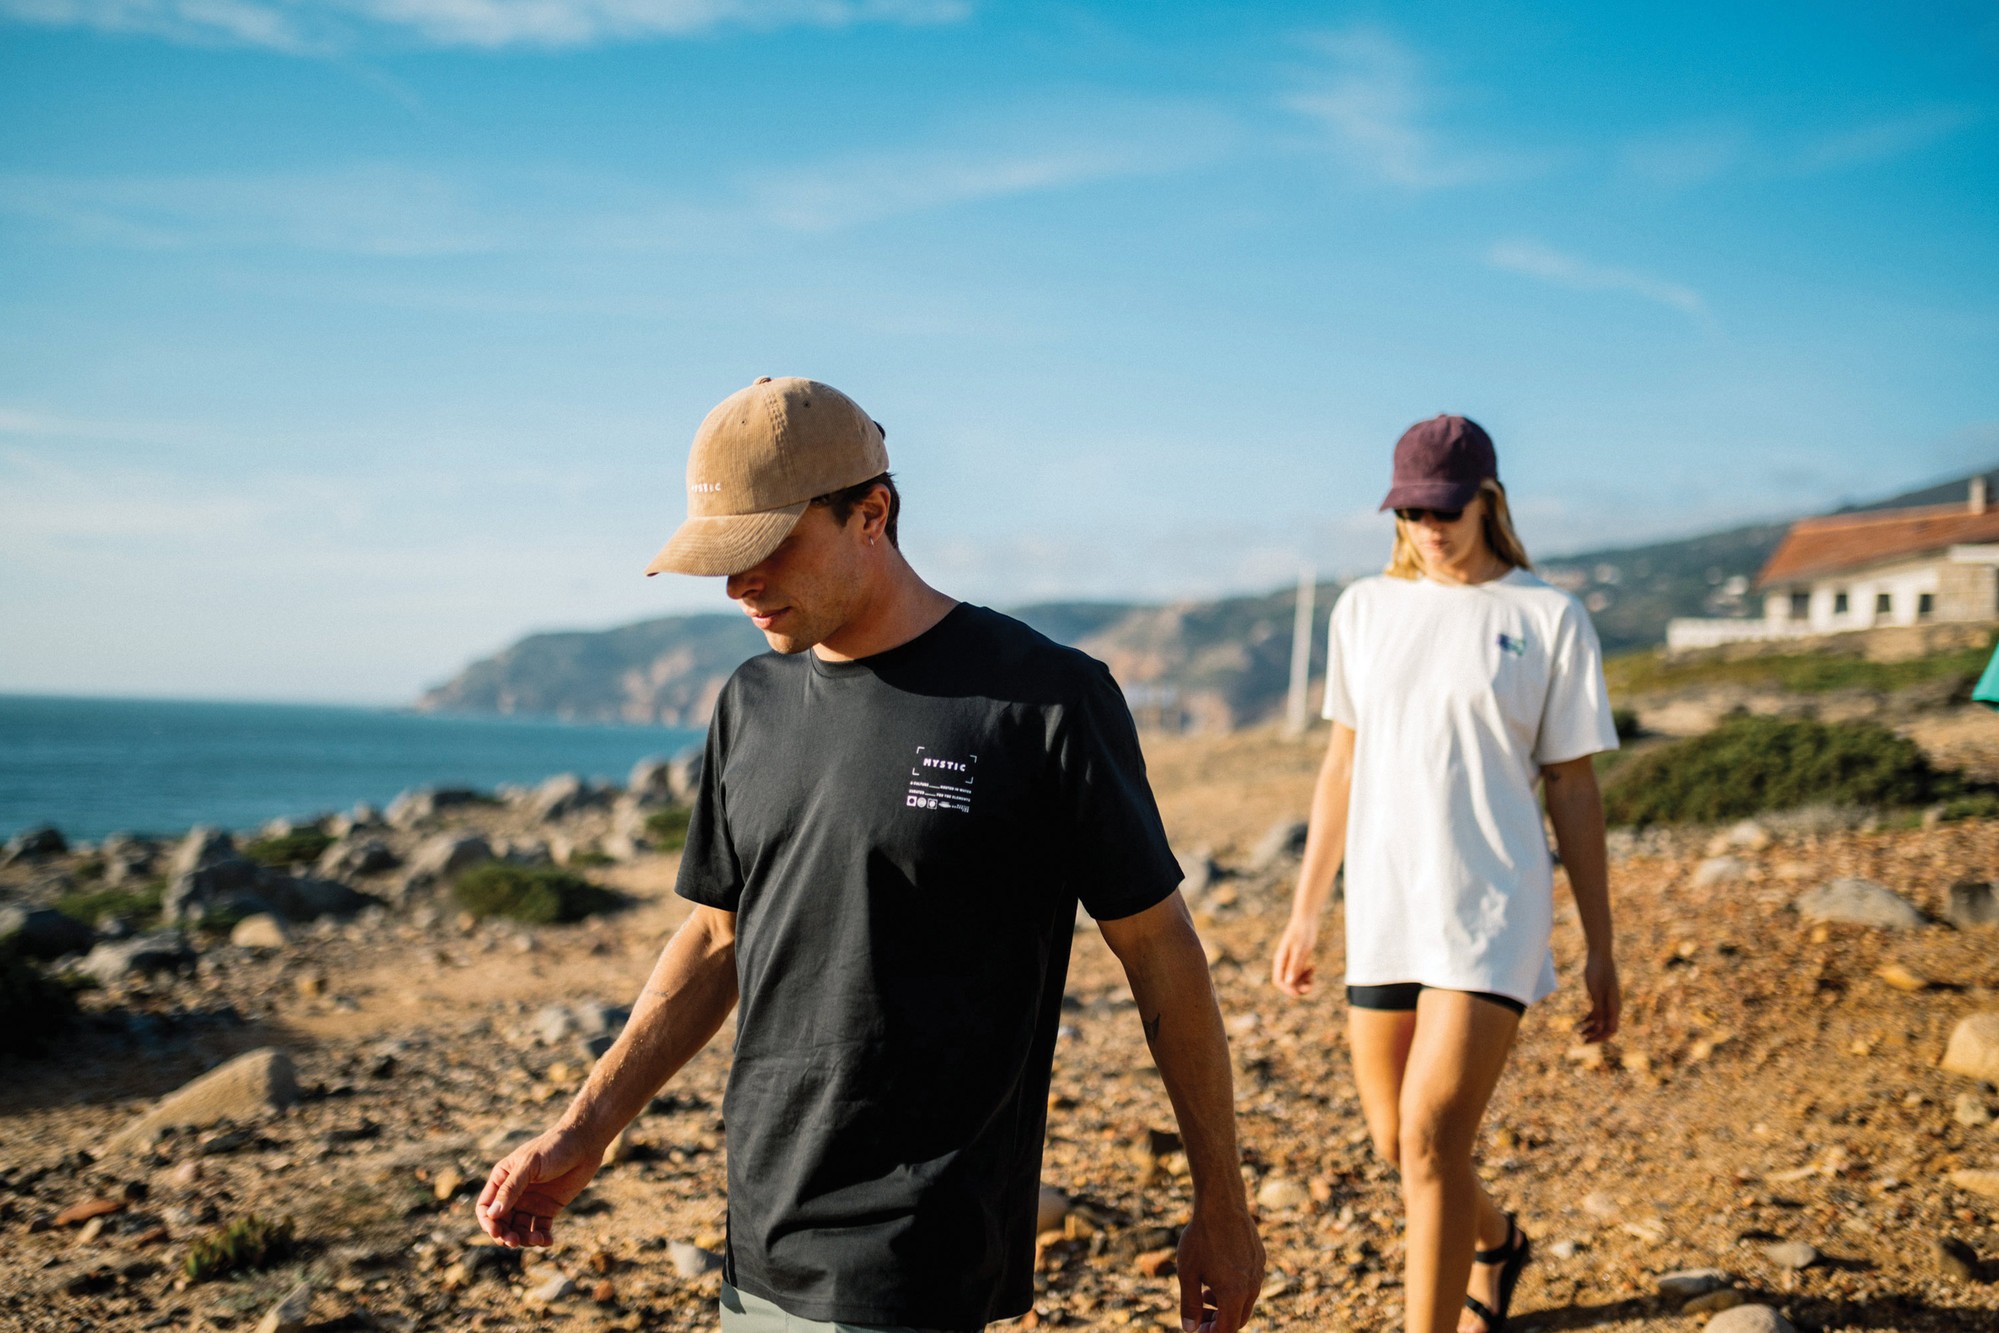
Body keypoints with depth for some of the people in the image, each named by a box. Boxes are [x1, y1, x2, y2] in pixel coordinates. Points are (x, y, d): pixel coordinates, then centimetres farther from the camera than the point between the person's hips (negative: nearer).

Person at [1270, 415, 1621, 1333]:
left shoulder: (1547, 617, -3)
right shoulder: (1365, 608, 7)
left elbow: (1572, 787, 0)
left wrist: (1600, 945, -1)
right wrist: (1304, 913, 12)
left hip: (1491, 910, -4)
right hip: (1382, 909, 4)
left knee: (1431, 1137, -14)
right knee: (1396, 1144, 13)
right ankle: (1495, 1241, 45)